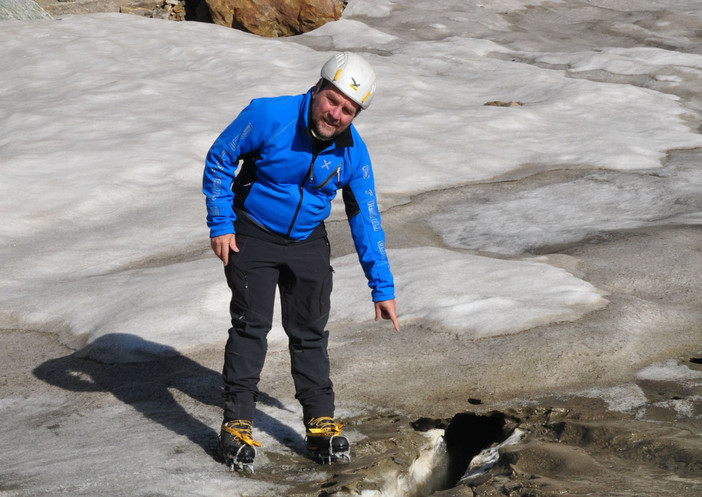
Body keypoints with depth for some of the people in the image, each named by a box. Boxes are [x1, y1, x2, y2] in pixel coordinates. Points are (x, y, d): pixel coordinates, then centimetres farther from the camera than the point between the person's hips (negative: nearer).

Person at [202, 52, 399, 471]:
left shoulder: (353, 152, -12)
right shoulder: (269, 117, -24)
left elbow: (366, 220, -3)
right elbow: (220, 158, -10)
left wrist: (382, 288, -2)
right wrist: (220, 224, -12)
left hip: (308, 243, 3)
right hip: (253, 236, -3)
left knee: (311, 332, 7)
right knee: (251, 327, -8)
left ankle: (320, 422, 17)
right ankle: (237, 424, -2)